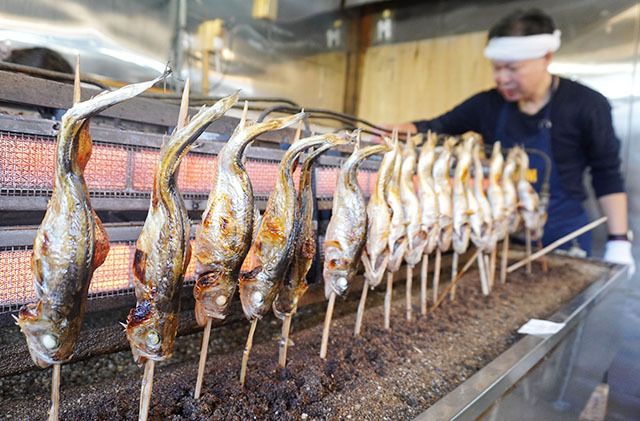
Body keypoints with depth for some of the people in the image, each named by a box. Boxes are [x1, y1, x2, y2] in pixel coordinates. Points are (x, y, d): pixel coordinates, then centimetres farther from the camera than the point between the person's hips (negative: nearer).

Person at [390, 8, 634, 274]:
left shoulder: (586, 105, -9)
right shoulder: (487, 105, -2)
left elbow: (608, 177, -5)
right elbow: (437, 127, 0)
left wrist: (618, 242, -7)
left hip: (560, 236, -2)